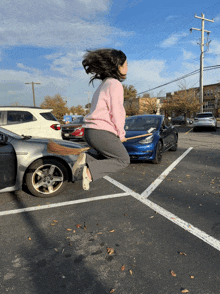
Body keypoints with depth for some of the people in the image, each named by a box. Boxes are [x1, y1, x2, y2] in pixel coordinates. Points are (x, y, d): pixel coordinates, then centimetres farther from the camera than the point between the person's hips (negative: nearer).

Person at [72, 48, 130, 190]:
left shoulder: (104, 84, 21)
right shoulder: (115, 84, -8)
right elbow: (116, 113, -14)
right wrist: (121, 134, 0)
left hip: (90, 130, 9)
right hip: (102, 132, -9)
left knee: (112, 157, 22)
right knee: (123, 159, 4)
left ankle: (86, 159, -1)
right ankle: (89, 171, -13)